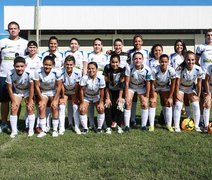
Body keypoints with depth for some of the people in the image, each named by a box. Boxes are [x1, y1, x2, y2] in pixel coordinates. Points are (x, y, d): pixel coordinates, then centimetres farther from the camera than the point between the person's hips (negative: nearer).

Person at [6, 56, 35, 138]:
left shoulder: (29, 73, -34)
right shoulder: (10, 74, -31)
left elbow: (31, 87, -20)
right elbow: (10, 88, -16)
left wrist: (30, 101, -15)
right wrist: (13, 101, -12)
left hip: (27, 92, -1)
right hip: (16, 92, 1)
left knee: (30, 109, -5)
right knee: (14, 109, -6)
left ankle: (31, 130, 10)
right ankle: (14, 131, 6)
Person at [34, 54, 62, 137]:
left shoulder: (56, 72, -24)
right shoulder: (38, 72, -22)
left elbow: (59, 86, -16)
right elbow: (37, 86, -13)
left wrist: (54, 100, -16)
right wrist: (41, 99, -13)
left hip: (54, 92, -1)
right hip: (43, 92, 1)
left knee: (54, 107, -16)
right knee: (41, 107, -14)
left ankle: (55, 130, -3)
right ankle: (43, 130, -3)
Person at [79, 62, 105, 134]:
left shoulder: (100, 78, -23)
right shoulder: (84, 78, -26)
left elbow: (101, 91, -14)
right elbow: (81, 90, -17)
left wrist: (101, 103, -13)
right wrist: (82, 102, -15)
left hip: (97, 96, 0)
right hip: (86, 97, 0)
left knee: (101, 109, -18)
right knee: (82, 110, -18)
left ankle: (99, 128, 1)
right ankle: (85, 128, -1)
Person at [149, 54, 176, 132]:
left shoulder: (171, 71, -27)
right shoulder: (154, 70, -33)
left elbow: (172, 84, -14)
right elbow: (152, 84, -21)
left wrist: (170, 97, -12)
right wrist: (153, 97, -16)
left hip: (165, 87, 2)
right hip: (155, 87, -2)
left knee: (168, 104, -2)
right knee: (152, 104, -10)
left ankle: (169, 125, 9)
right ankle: (151, 125, -2)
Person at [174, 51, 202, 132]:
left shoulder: (198, 69, -25)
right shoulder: (180, 68, -32)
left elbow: (199, 83, -13)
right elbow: (177, 82, -23)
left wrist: (198, 95, -6)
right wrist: (177, 94, -19)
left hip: (191, 88, 2)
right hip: (180, 87, -2)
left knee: (196, 105, -6)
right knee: (178, 105, -13)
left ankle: (196, 126, 9)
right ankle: (176, 127, -3)